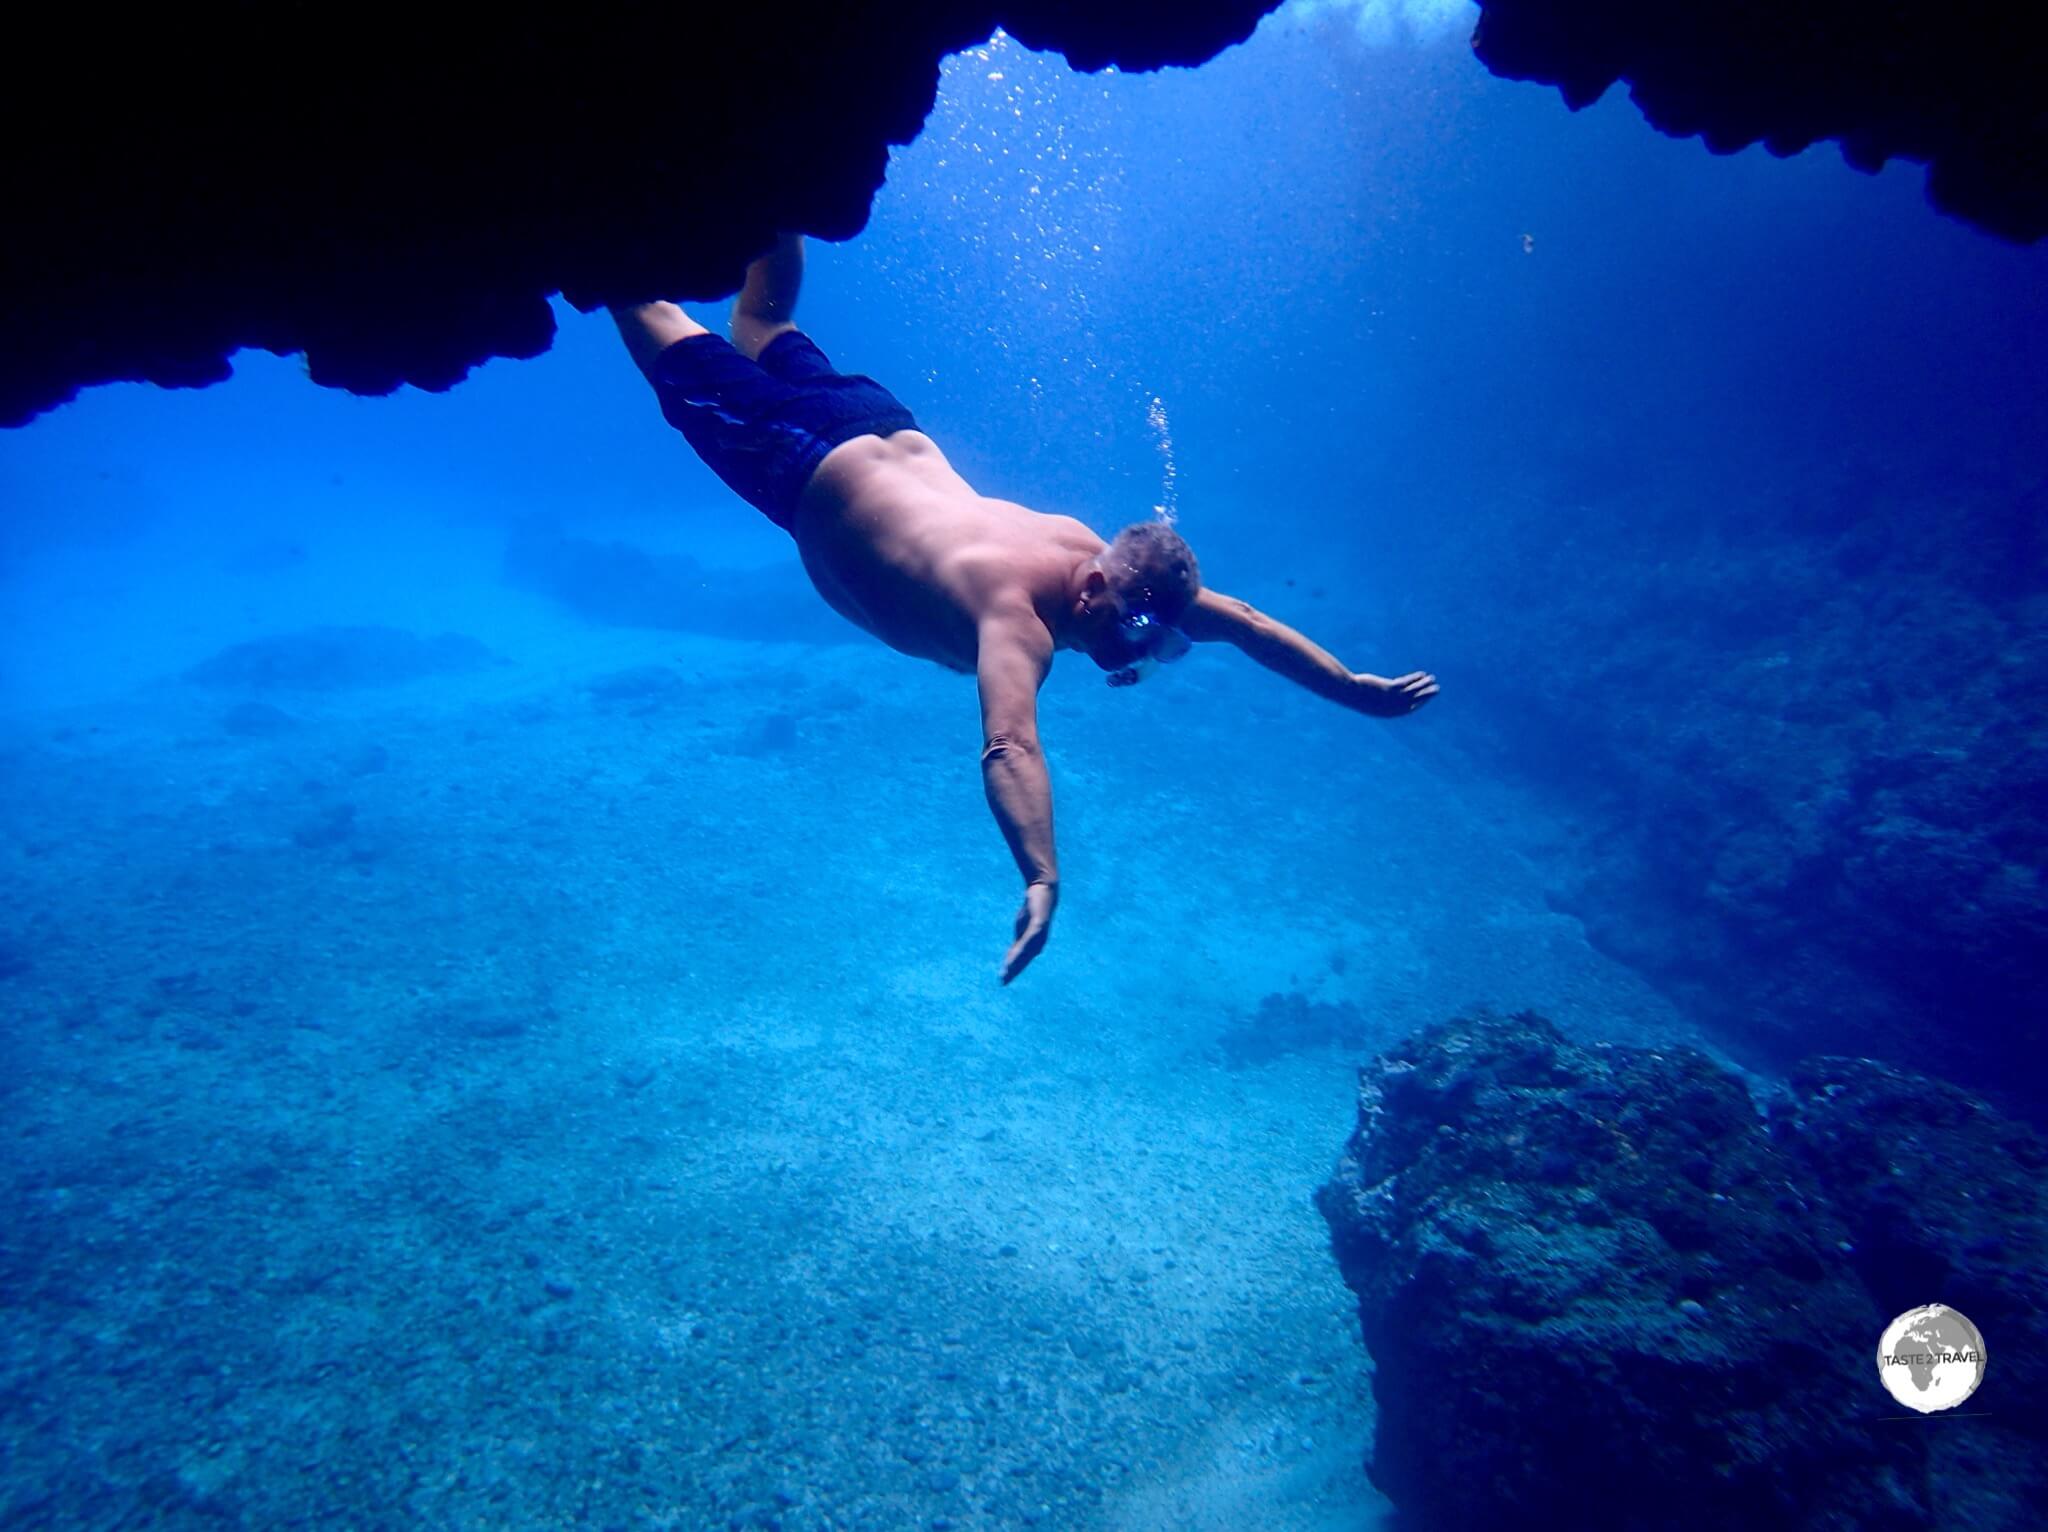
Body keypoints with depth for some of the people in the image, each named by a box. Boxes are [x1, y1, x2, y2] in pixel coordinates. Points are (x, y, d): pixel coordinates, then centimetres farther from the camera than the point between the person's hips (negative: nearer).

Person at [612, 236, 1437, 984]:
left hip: (893, 438, 5)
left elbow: (1242, 620, -10)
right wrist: (1043, 880, -68)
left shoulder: (1107, 564, -19)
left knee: (768, 335, 29)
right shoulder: (1018, 614, -40)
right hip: (811, 476, -5)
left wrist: (1355, 689, -11)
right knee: (688, 359, 18)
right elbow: (1009, 747, -56)